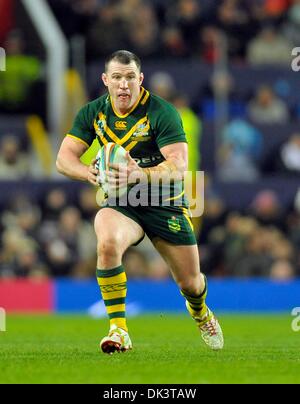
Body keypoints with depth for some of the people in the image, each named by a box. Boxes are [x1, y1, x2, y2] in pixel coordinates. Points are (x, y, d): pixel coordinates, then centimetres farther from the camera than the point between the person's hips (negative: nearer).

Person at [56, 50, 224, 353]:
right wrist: (89, 172, -31)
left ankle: (200, 313, 47)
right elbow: (64, 158, -8)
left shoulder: (162, 112, -17)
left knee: (190, 283, 6)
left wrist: (140, 175, -45)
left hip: (165, 203, -1)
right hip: (119, 204, 1)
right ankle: (118, 330, -26)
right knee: (107, 242, -35)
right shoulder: (93, 112, -5)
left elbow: (179, 165, -26)